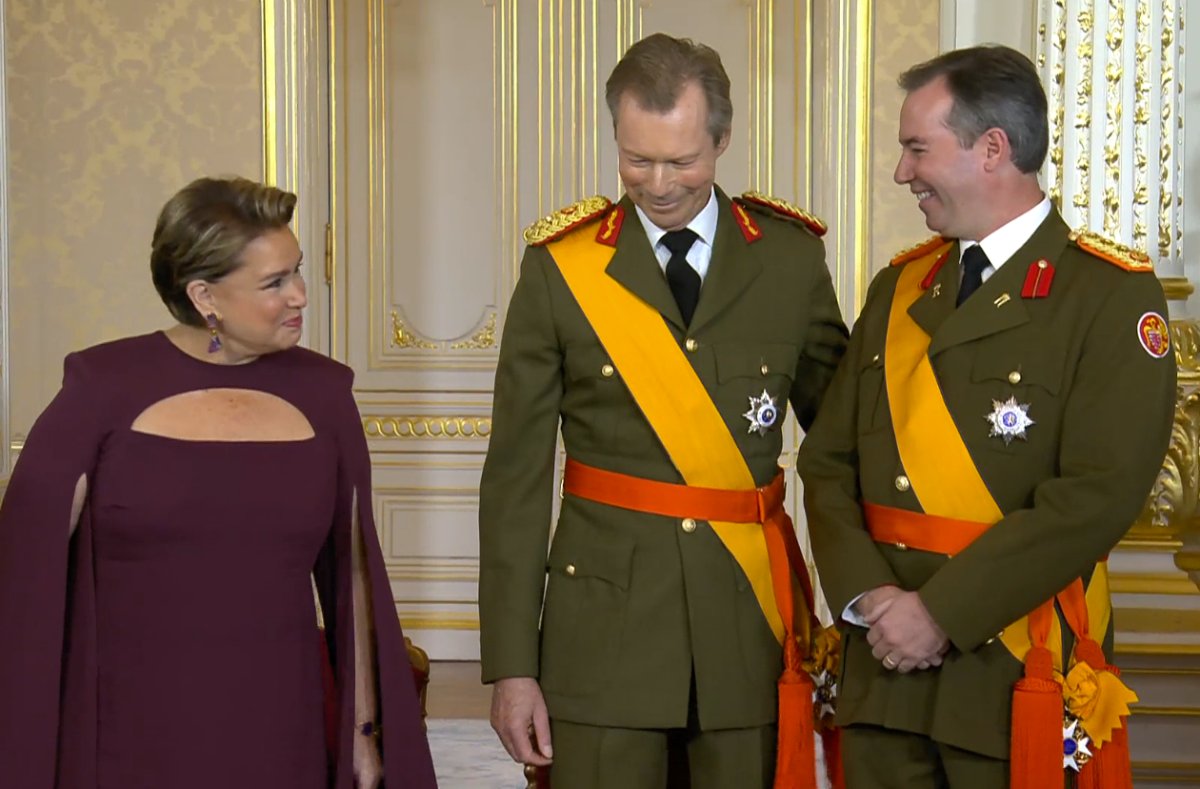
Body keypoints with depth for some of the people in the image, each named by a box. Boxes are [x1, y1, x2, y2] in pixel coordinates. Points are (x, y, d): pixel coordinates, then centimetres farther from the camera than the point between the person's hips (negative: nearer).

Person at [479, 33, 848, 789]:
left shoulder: (791, 256, 3)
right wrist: (510, 663, -4)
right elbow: (517, 476, -1)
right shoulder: (561, 267, -1)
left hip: (749, 615, 1)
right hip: (604, 616, -1)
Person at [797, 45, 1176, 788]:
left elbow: (1097, 495, -17)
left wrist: (941, 611, -17)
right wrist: (868, 597, -8)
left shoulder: (1114, 295, -8)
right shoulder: (899, 288, 11)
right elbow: (829, 461, 8)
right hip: (883, 669, 5)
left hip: (1016, 672, -5)